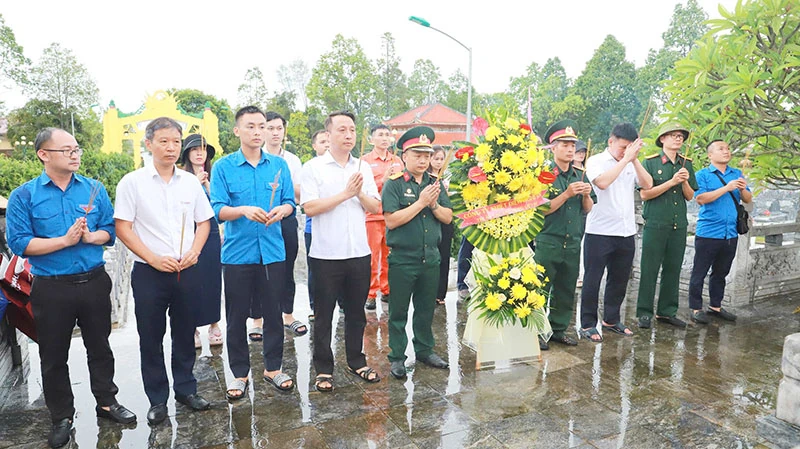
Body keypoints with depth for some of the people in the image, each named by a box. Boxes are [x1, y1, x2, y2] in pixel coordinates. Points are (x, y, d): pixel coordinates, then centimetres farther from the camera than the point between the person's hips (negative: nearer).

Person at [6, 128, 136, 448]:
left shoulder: (94, 189, 2)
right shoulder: (24, 196, -5)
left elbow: (109, 231, 2)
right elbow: (19, 243, -11)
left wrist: (89, 236, -17)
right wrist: (65, 240, -19)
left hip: (94, 283, 2)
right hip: (51, 289, -2)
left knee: (99, 347, 15)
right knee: (54, 356, 11)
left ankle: (106, 402, 34)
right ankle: (61, 417, 29)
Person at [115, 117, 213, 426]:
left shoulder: (191, 181, 5)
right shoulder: (132, 182, -4)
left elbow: (203, 222, 10)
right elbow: (123, 227, -6)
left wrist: (194, 252, -7)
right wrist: (154, 259, -14)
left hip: (187, 271, 3)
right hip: (149, 272, -2)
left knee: (185, 333, 13)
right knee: (151, 337, 8)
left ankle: (186, 388, 30)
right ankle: (157, 399, 24)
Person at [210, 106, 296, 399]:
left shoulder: (279, 165, 5)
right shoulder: (223, 167, -1)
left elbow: (290, 202, 6)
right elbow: (217, 210, -7)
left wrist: (281, 210, -17)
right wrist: (244, 210, -25)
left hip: (273, 251, 2)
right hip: (237, 253, -1)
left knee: (273, 312, 11)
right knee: (237, 316, 9)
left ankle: (273, 367, 29)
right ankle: (240, 373, 26)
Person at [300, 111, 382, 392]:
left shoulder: (363, 168, 9)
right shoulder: (314, 168, -4)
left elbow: (375, 208, 7)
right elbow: (310, 207, -15)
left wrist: (360, 192, -12)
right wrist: (345, 194, -16)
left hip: (359, 252, 4)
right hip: (326, 255, -4)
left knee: (356, 312, 15)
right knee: (324, 314, 8)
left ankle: (356, 361, 31)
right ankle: (324, 369, 22)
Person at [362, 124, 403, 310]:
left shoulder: (397, 161, 13)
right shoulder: (365, 160, 0)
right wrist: (383, 180, -17)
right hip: (373, 215, -4)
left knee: (389, 256, 9)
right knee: (372, 257, 0)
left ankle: (386, 290, 21)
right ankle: (370, 294, 10)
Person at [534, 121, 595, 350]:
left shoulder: (580, 175, 11)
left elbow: (588, 209, 13)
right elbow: (541, 209, -13)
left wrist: (586, 195, -7)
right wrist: (566, 194, -21)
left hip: (573, 243, 6)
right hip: (548, 242, -6)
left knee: (566, 290, 13)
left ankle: (559, 329, 26)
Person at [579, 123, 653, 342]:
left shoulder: (631, 164, 10)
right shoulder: (596, 161, -4)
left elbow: (648, 184, -3)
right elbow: (602, 182, -23)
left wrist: (634, 159, -9)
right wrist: (625, 159, -18)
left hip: (626, 233, 6)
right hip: (599, 233, -5)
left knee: (620, 279, 15)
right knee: (592, 280, 3)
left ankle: (611, 319, 30)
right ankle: (587, 324, 13)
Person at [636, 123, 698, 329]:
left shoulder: (686, 164, 13)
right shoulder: (650, 162, -2)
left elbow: (690, 196, 13)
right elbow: (644, 194, -9)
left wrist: (685, 182, -6)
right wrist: (671, 182, -14)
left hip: (679, 225, 5)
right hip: (655, 224, -5)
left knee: (673, 269, 9)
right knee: (649, 269, -2)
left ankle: (667, 312, 20)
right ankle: (644, 313, 6)